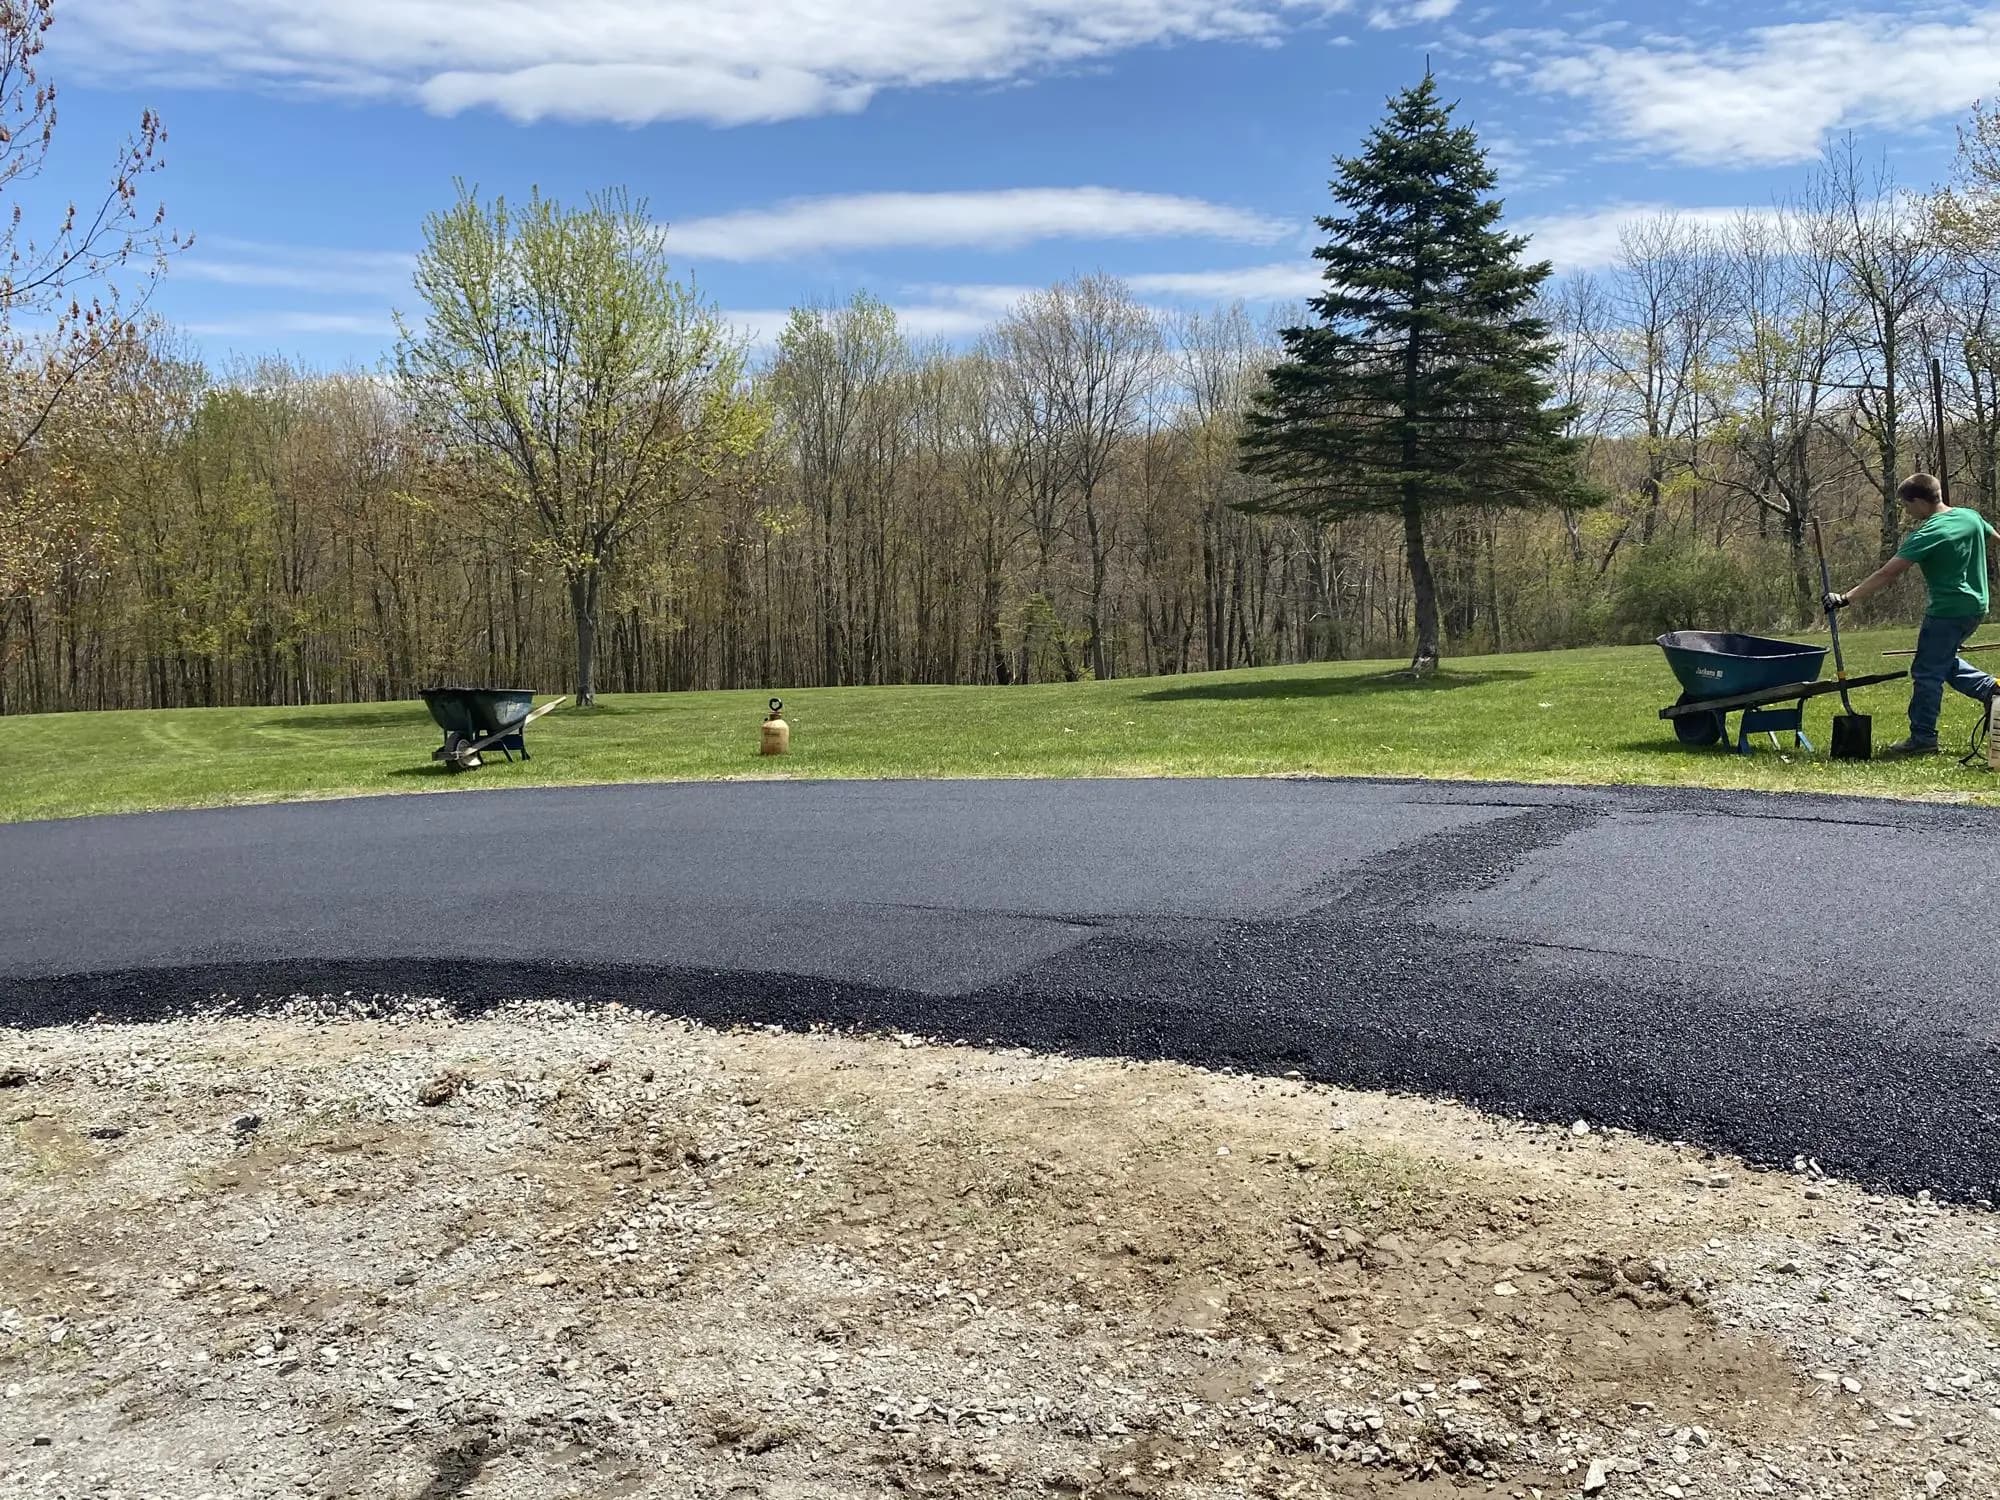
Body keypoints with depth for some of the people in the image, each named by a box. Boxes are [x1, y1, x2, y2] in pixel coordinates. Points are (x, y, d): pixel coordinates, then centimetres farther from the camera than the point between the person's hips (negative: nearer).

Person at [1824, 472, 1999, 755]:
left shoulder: (1927, 534, -19)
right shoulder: (1971, 515, 3)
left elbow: (1887, 574, -24)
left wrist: (1846, 598, -23)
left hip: (1947, 612, -9)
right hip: (1975, 606, 9)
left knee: (1927, 673, -1)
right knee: (1945, 661, 27)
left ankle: (1923, 738, 2)